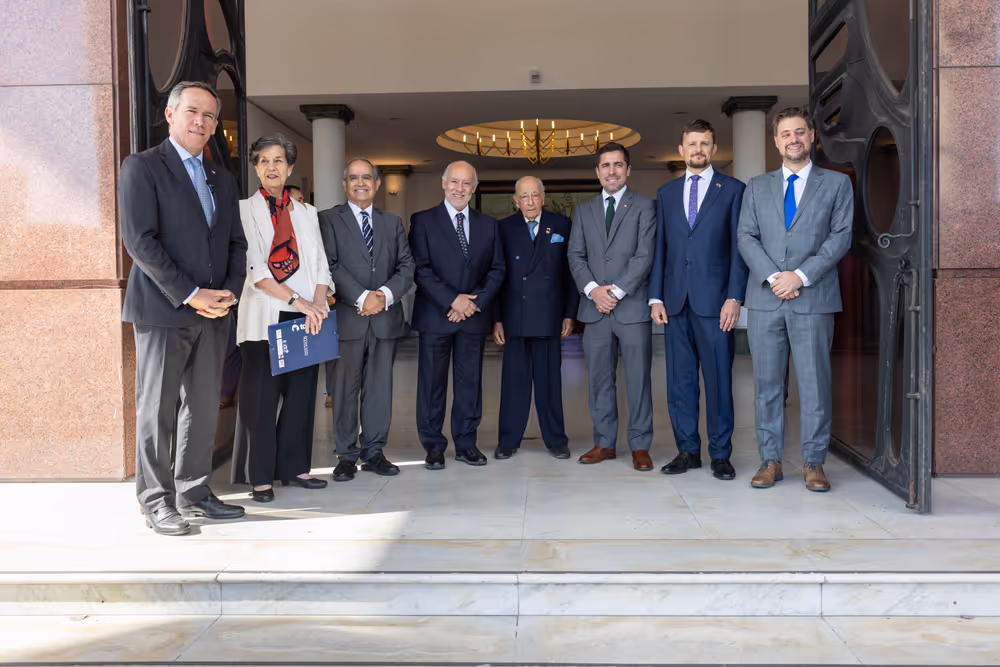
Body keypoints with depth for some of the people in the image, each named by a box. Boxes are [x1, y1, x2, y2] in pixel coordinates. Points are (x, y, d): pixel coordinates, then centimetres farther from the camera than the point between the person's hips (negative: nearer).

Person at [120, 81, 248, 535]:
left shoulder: (222, 181, 17)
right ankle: (157, 502, 12)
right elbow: (139, 240, -12)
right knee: (157, 409, 2)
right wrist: (190, 294, -16)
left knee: (204, 407, 10)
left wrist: (229, 291, -2)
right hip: (162, 310, -6)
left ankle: (194, 492, 21)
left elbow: (236, 243, 16)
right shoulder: (141, 167, -2)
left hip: (213, 311, 6)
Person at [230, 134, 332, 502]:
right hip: (264, 317, -4)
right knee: (261, 397, -1)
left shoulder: (306, 214, 17)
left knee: (301, 393, 7)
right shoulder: (245, 210, 3)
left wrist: (317, 305, -8)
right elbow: (254, 267, -9)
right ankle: (260, 477, 8)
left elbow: (320, 264, 10)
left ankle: (294, 467, 18)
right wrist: (296, 300, -17)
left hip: (305, 318, 4)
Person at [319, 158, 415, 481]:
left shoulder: (393, 222, 17)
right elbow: (331, 266, -7)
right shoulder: (329, 220, 4)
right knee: (345, 388, 1)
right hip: (347, 318, -3)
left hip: (385, 318, 3)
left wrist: (385, 294, -9)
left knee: (380, 387, 7)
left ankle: (373, 451, 16)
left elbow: (407, 266, 8)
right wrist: (362, 297, -16)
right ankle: (347, 455, 11)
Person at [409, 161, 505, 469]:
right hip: (435, 315, -3)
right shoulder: (423, 221, 2)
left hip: (474, 316, 3)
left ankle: (466, 443, 18)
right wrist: (452, 300, -14)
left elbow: (497, 270, 9)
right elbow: (420, 269, -6)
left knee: (470, 381, 7)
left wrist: (474, 303, -6)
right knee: (432, 382, 1)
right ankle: (433, 447, 12)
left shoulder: (488, 224, 12)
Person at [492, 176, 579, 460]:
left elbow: (570, 271, 5)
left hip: (548, 317, 0)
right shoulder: (504, 228, 6)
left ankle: (555, 440, 16)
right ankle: (508, 440, 14)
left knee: (549, 380, 6)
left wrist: (569, 314, 0)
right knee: (514, 379, 4)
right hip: (514, 317, 0)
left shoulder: (561, 225, 6)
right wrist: (496, 319, 0)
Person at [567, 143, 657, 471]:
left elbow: (645, 255, -5)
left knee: (638, 378, 0)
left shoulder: (644, 206, 4)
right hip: (595, 308, 4)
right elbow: (575, 256, 9)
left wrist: (617, 290, -13)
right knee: (599, 379, 7)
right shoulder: (584, 210, 16)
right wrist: (593, 289, -8)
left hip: (632, 306, -3)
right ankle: (604, 442, 17)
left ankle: (640, 446, 9)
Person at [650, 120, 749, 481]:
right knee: (679, 380, 6)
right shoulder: (666, 192, 16)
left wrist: (734, 297, -9)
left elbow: (739, 248, 0)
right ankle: (688, 450, 16)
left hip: (715, 301, -3)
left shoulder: (733, 190, 6)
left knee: (719, 379, 0)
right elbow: (660, 248, 13)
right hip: (676, 301, 3)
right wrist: (656, 297, 4)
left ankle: (720, 454, 10)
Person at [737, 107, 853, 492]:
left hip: (814, 298, -2)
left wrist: (801, 275, -12)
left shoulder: (836, 184, 10)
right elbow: (746, 237, 6)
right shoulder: (757, 187, 15)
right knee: (766, 382, 4)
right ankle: (770, 460, 13)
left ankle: (813, 463, 11)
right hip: (765, 299, 2)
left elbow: (841, 237, 0)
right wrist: (772, 278, -10)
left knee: (815, 383, 0)